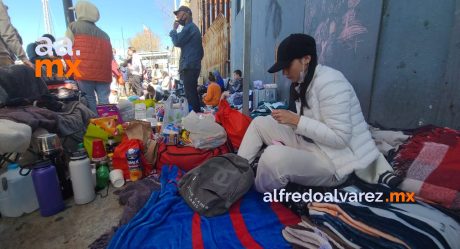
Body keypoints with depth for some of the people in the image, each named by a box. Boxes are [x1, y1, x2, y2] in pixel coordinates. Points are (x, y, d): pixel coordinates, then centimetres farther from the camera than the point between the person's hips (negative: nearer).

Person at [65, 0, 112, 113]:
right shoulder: (104, 34, 23)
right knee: (104, 101, 2)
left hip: (84, 72, -4)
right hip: (103, 73, 4)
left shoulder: (74, 26, 10)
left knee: (89, 100, 0)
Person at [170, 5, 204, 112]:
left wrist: (174, 29, 4)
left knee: (190, 94, -13)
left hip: (189, 66, -10)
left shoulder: (189, 27, -5)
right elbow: (200, 50, 27)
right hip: (193, 65, 10)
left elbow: (177, 42, -12)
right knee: (193, 93, 11)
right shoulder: (193, 27, 27)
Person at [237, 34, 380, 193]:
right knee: (259, 123, 7)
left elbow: (340, 138, -25)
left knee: (274, 156, -36)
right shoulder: (304, 82, 6)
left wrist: (296, 120, -26)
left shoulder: (329, 83, -21)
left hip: (333, 161, -9)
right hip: (309, 143, 9)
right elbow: (309, 122, 8)